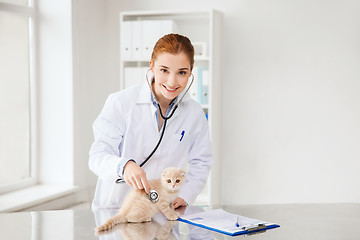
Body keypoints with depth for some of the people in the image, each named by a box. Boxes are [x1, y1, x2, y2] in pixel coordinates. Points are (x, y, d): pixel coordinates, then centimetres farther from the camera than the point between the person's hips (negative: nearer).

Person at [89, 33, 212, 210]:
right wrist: (124, 165, -35)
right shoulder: (120, 103, -9)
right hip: (113, 207, -2)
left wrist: (184, 196, -2)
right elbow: (98, 156, -14)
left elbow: (200, 163, 14)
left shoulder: (194, 113, 3)